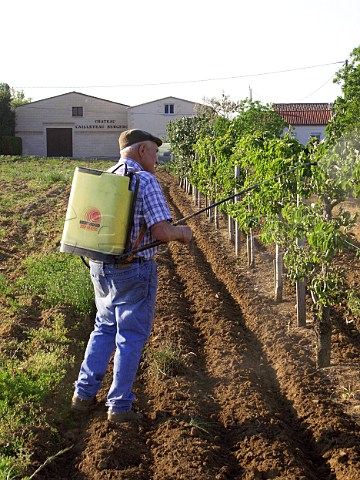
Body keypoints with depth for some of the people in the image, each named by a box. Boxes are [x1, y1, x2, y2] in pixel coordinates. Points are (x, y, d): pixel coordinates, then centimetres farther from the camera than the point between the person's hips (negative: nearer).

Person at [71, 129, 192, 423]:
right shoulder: (145, 181, -15)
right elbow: (162, 231, -23)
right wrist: (182, 232, -1)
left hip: (100, 266, 7)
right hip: (133, 271, -7)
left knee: (105, 328, 22)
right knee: (131, 336, 7)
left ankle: (84, 394, 25)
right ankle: (119, 406, 15)